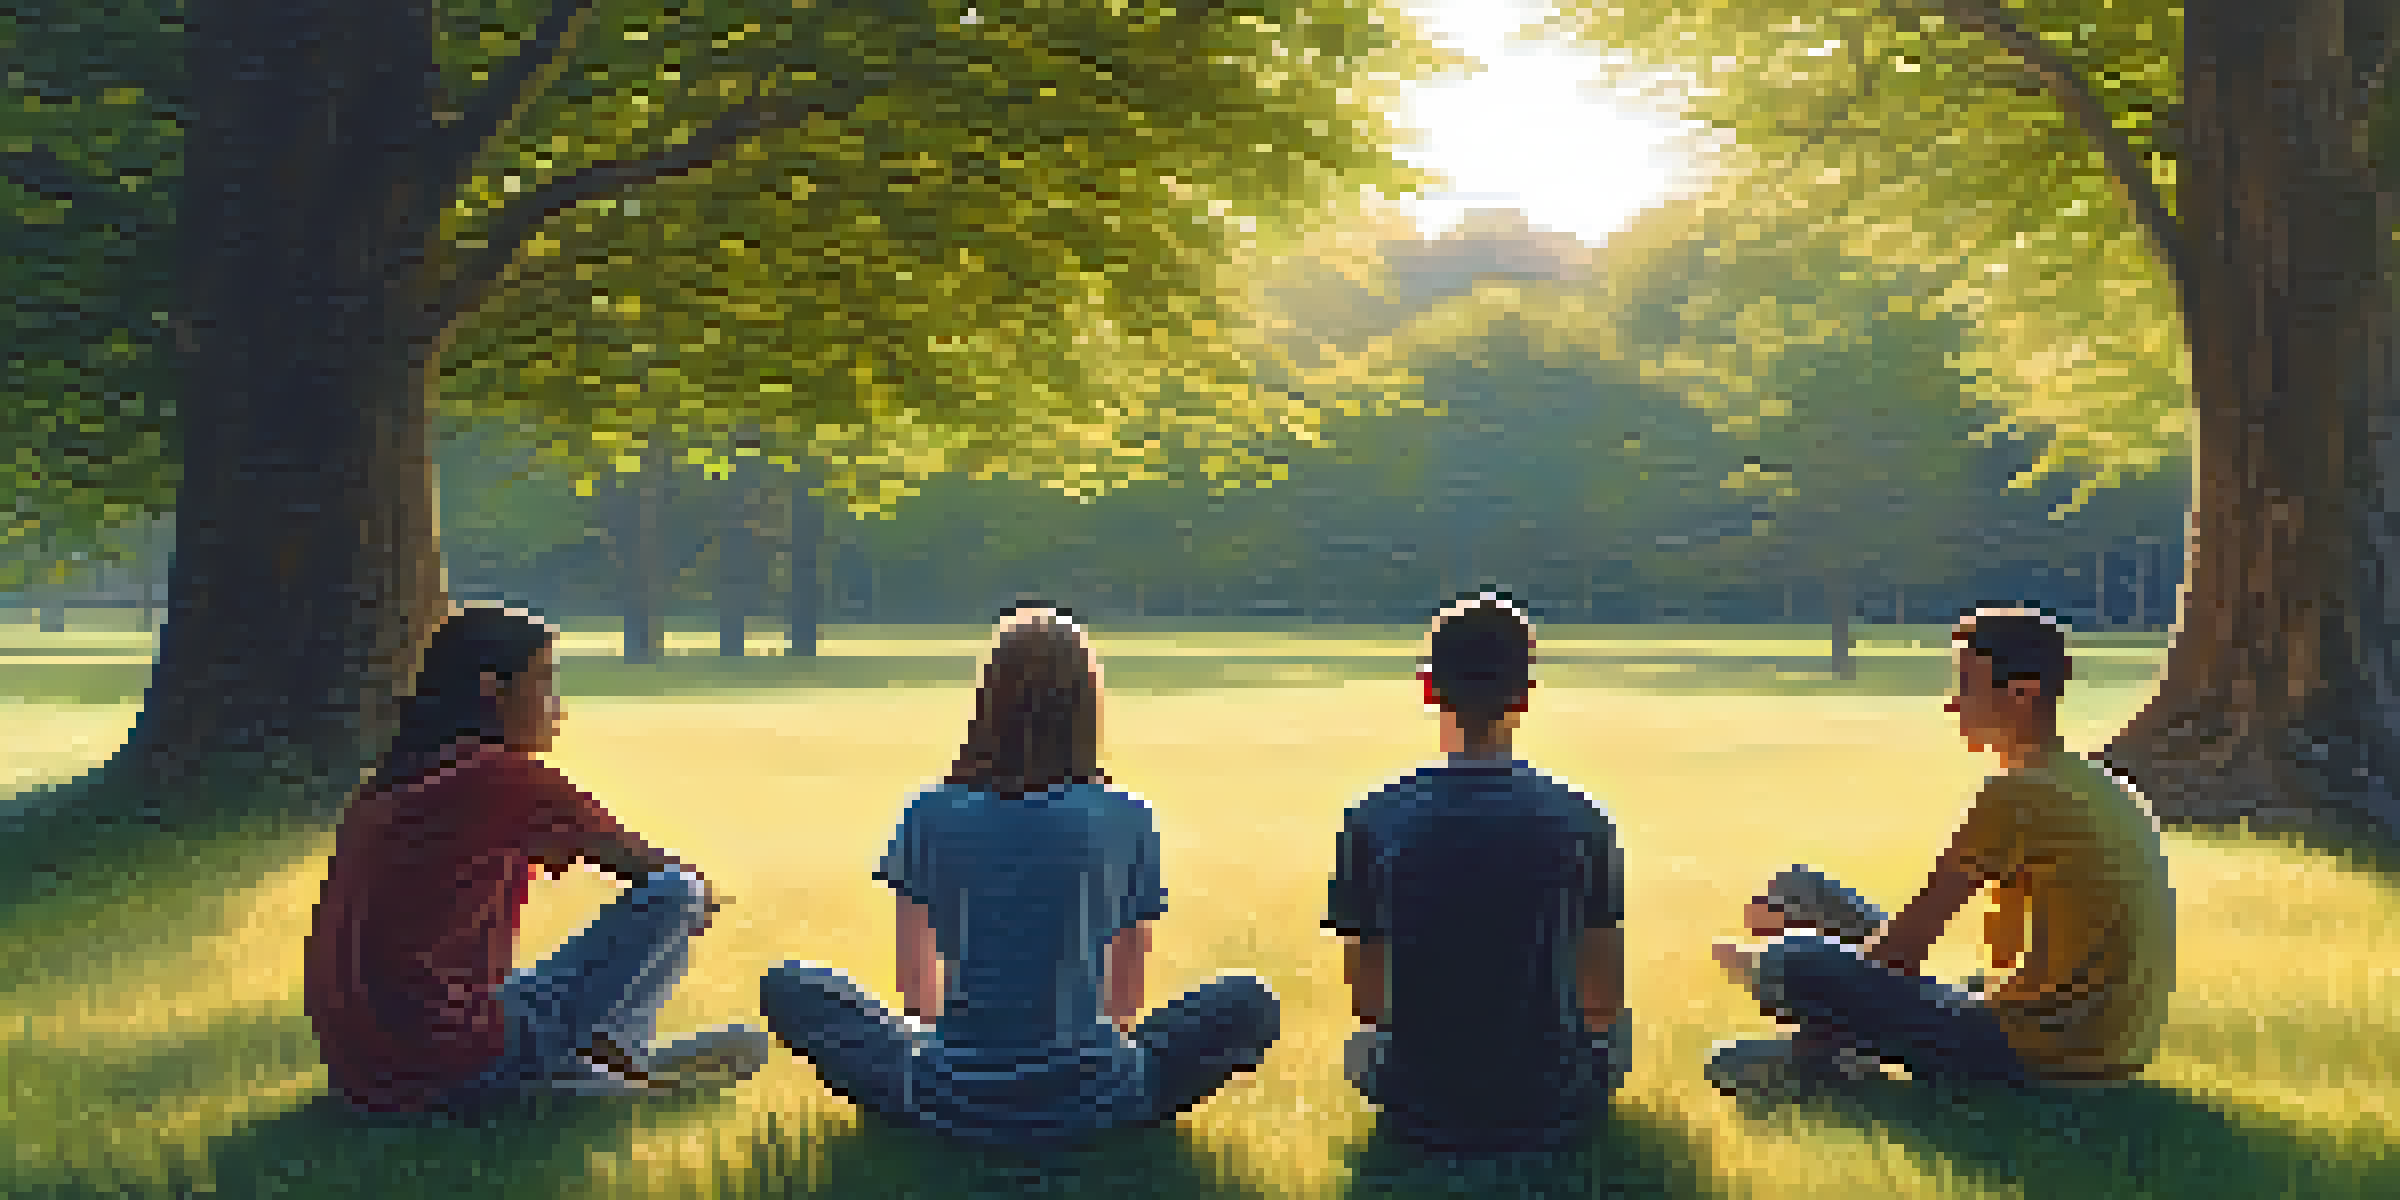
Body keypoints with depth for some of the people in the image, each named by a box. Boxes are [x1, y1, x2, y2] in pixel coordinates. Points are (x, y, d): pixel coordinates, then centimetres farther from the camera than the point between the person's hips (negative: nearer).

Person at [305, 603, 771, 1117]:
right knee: (676, 892, -6)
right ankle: (604, 1048, 5)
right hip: (451, 1067, -9)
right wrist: (698, 891, 20)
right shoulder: (507, 775, -10)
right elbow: (646, 864, -1)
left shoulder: (396, 780, 14)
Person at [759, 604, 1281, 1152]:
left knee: (789, 986, 20)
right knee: (1250, 1003, 20)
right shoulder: (1126, 820, -4)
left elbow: (915, 987, 7)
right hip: (1089, 1104, 0)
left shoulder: (931, 816, -3)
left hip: (951, 1101, 0)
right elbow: (1127, 994, 8)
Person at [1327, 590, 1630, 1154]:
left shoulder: (1371, 822, -12)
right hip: (1550, 1111, 0)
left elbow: (1365, 996, -4)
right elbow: (1606, 998, -7)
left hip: (1418, 1110, 0)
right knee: (1615, 1026, 32)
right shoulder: (1580, 822, -14)